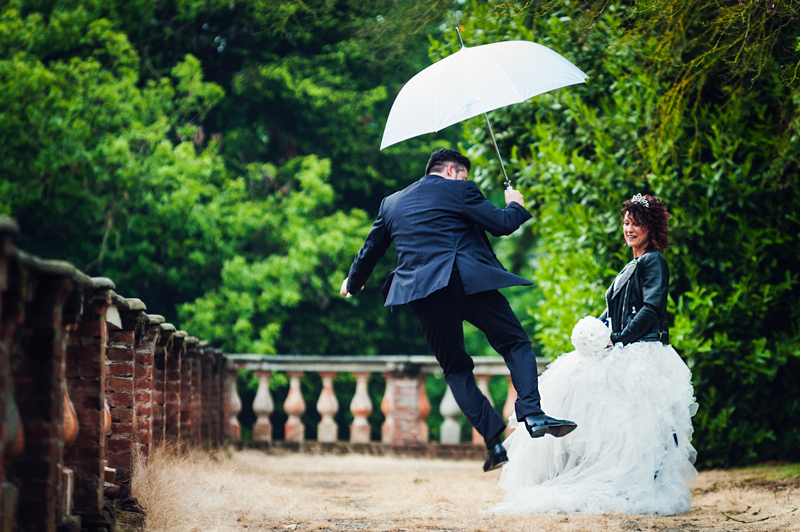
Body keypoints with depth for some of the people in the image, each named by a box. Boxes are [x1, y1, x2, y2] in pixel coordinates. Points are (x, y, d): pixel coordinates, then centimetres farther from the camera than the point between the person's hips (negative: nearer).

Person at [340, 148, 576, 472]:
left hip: (423, 297, 4)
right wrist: (515, 205, 23)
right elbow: (503, 224, 0)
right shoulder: (459, 191, 4)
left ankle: (493, 441, 3)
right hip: (469, 284, -4)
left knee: (456, 369, 12)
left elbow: (371, 249, 31)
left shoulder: (391, 203, 21)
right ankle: (532, 414, -16)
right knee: (516, 345, 4)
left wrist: (353, 283, 49)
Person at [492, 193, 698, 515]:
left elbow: (651, 310, -15)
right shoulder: (631, 268, 24)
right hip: (621, 355, 9)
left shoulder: (653, 262, -4)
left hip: (643, 355, -9)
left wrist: (619, 339, -19)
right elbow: (613, 312, 23)